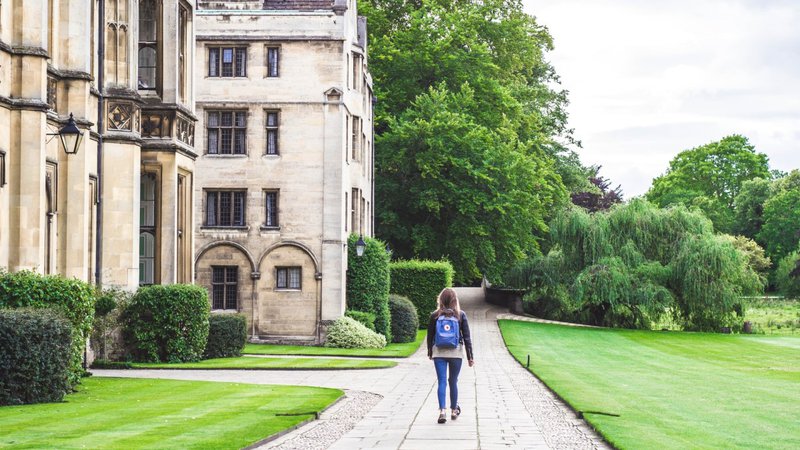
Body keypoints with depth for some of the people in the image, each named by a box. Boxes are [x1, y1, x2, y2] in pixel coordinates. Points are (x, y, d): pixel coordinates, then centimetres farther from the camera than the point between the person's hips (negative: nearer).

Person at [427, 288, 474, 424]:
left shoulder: (435, 315, -2)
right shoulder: (460, 315, -3)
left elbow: (430, 336, 5)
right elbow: (467, 336, -1)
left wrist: (430, 352, 19)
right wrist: (470, 356, 4)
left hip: (439, 352, 0)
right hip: (456, 352, 0)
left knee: (442, 381, -1)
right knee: (453, 381, 12)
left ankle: (442, 410, -15)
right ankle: (454, 410, 23)